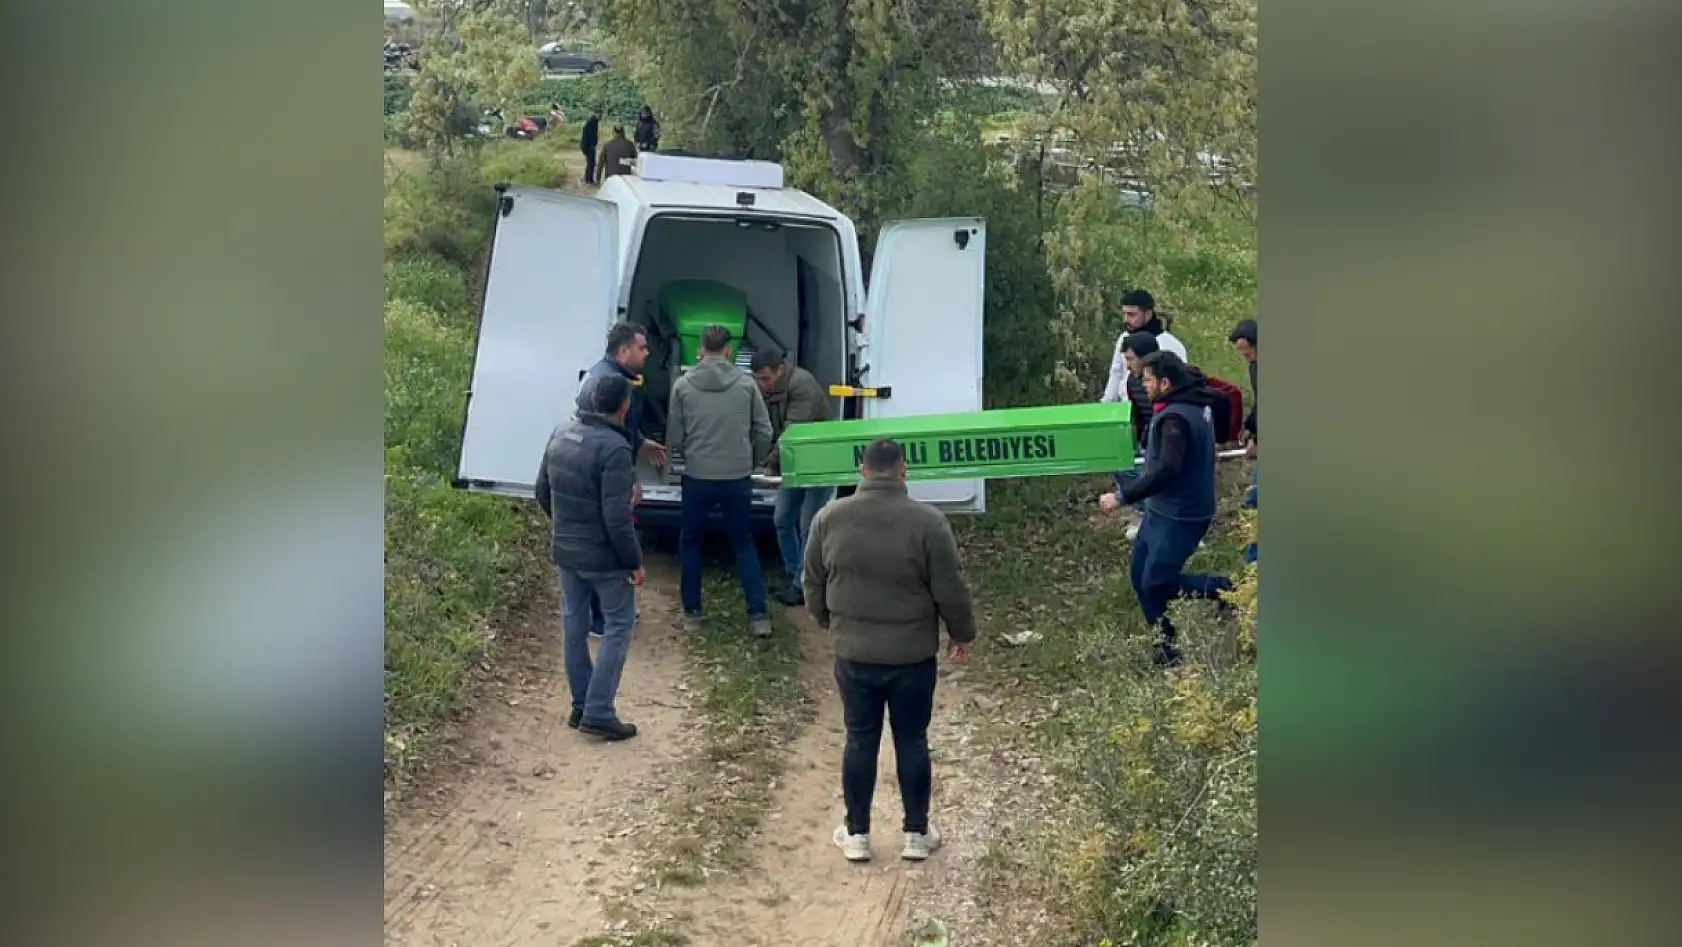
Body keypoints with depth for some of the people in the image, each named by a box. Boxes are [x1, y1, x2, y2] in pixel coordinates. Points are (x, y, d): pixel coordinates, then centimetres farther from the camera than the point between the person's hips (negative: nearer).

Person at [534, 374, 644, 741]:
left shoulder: (561, 433, 1)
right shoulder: (614, 448, -23)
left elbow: (543, 492, 12)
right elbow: (617, 517, -24)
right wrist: (635, 561, -14)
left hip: (564, 550, 7)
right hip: (603, 556, -7)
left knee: (574, 624, 15)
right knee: (618, 626, 5)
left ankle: (581, 706, 24)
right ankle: (598, 713, 2)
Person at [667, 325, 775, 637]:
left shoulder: (683, 385, -3)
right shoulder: (746, 383, -2)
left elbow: (673, 438, 1)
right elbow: (764, 432, 1)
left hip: (697, 478, -1)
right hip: (738, 478, 1)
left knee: (689, 542, 19)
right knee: (744, 543, 15)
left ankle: (692, 613, 22)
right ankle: (758, 615, 9)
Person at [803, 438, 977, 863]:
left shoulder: (829, 517, -4)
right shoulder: (928, 521, -14)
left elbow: (813, 583, 7)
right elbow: (951, 589, -9)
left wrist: (829, 622, 24)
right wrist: (963, 634, 7)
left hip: (853, 653, 2)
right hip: (913, 655, -2)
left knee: (860, 740, 12)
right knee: (912, 741, 11)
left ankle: (856, 834, 19)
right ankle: (916, 833, 19)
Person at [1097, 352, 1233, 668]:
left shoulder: (1176, 419, -23)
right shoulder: (1196, 406, 8)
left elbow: (1165, 471, -29)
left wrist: (1122, 497, -23)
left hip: (1178, 518, -10)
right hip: (1162, 512, 10)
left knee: (1157, 583, -4)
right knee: (1142, 576, 14)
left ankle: (1224, 589, 6)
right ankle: (1165, 646, 22)